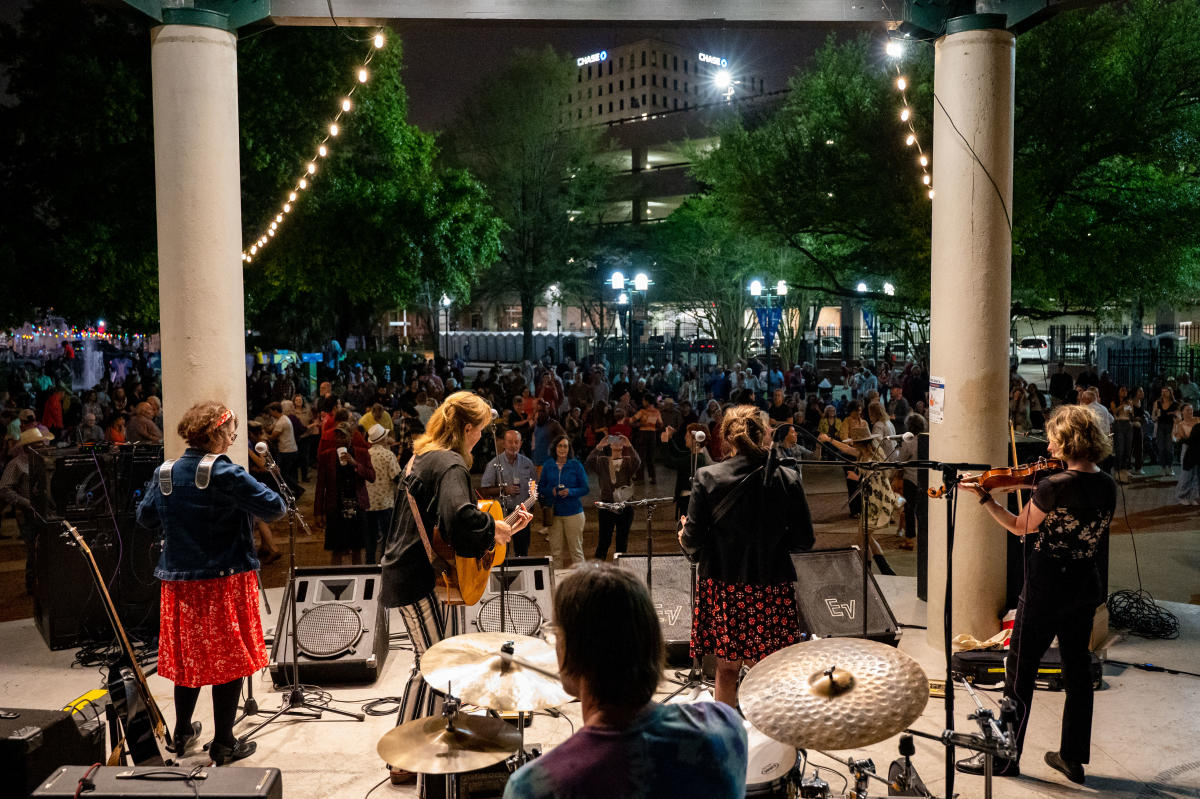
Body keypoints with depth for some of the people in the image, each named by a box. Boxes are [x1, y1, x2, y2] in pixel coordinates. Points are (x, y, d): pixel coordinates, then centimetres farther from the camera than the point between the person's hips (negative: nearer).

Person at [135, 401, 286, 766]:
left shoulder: (165, 473, 3)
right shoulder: (224, 473, -16)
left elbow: (145, 517, 16)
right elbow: (274, 508, -19)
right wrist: (277, 500, 3)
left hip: (179, 582, 6)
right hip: (226, 581, -6)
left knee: (188, 657, 19)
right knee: (229, 659, 5)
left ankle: (182, 734, 32)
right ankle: (223, 744, 13)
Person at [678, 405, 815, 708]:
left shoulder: (708, 478, -10)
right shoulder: (788, 479, -6)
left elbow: (693, 542, -10)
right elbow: (804, 540, -2)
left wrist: (685, 540, 13)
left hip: (722, 588, 0)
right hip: (772, 589, 1)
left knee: (726, 671, 13)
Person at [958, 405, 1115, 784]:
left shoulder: (1053, 487, -22)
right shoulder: (1107, 486, -1)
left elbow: (1020, 528, -8)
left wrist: (983, 497, -1)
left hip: (1046, 588, -7)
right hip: (1085, 587, 7)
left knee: (1020, 671, 5)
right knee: (1078, 670, 17)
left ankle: (1005, 757, 14)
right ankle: (1073, 757, 27)